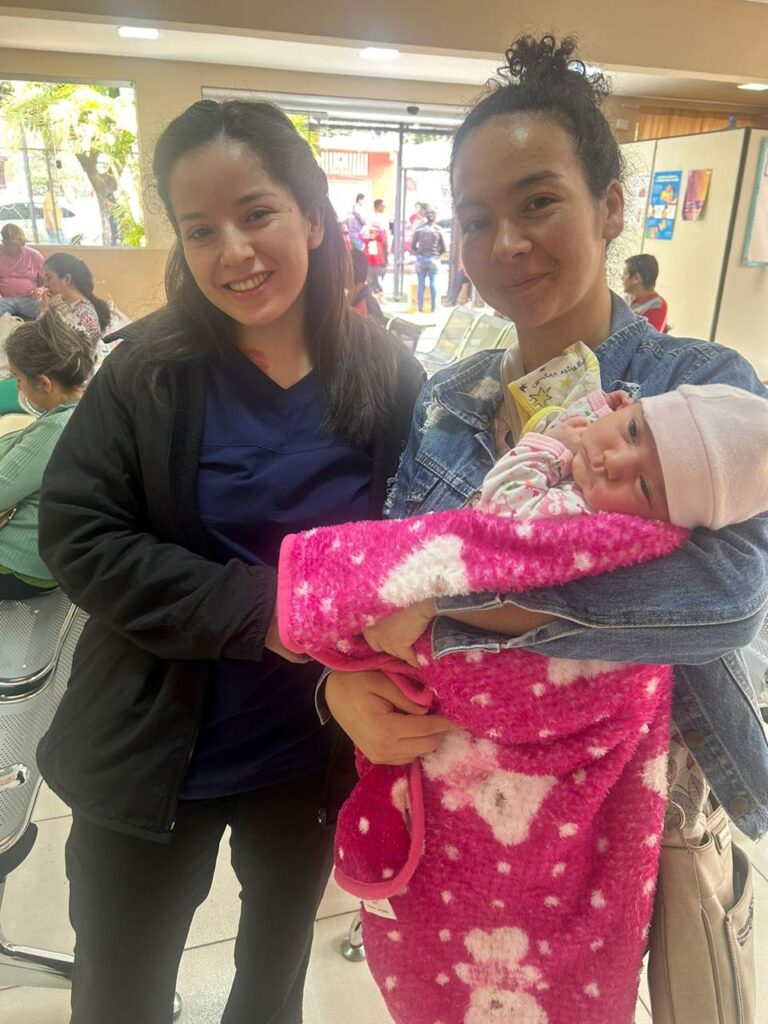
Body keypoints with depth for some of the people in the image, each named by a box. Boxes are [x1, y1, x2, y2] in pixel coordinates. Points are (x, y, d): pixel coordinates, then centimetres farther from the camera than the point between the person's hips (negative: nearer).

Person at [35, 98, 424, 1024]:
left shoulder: (389, 381, -11)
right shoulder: (148, 371, -12)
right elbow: (77, 538, -16)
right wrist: (257, 607, -25)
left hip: (316, 756, 2)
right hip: (152, 760, -1)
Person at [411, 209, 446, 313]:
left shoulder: (418, 230, 1)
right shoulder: (438, 231, -1)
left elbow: (413, 246, 2)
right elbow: (443, 248, 3)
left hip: (421, 259, 0)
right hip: (433, 259, 0)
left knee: (421, 284, 5)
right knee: (433, 284, 6)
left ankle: (420, 307, 3)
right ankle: (433, 307, 6)